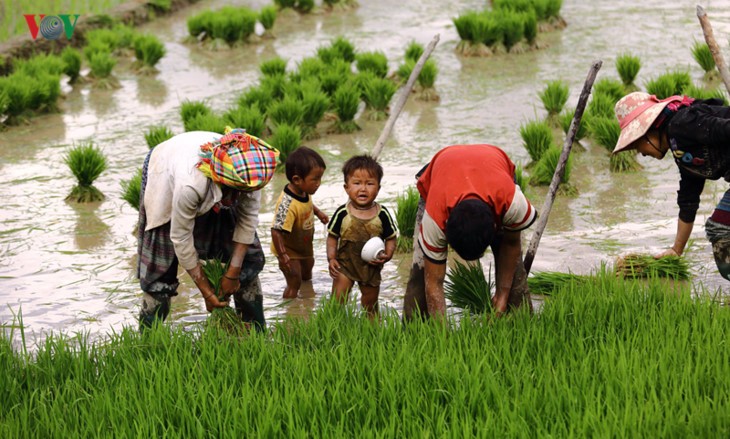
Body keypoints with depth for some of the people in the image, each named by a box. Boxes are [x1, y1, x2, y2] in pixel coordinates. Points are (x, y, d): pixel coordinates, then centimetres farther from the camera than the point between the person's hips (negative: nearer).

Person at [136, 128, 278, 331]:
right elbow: (181, 239, -33)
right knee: (160, 266, -5)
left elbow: (248, 219, -20)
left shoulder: (250, 174, -36)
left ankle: (257, 333, 13)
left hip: (217, 194, 4)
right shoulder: (190, 185, -47)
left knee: (247, 255, 0)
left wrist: (233, 272, -19)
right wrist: (206, 291, -25)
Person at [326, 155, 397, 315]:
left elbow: (391, 238, -3)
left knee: (371, 306, 18)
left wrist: (387, 255, -19)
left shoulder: (382, 214, -13)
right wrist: (331, 258, -13)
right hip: (345, 264, -1)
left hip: (371, 267, 1)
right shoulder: (342, 213, -14)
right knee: (337, 302, -7)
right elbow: (332, 236, -3)